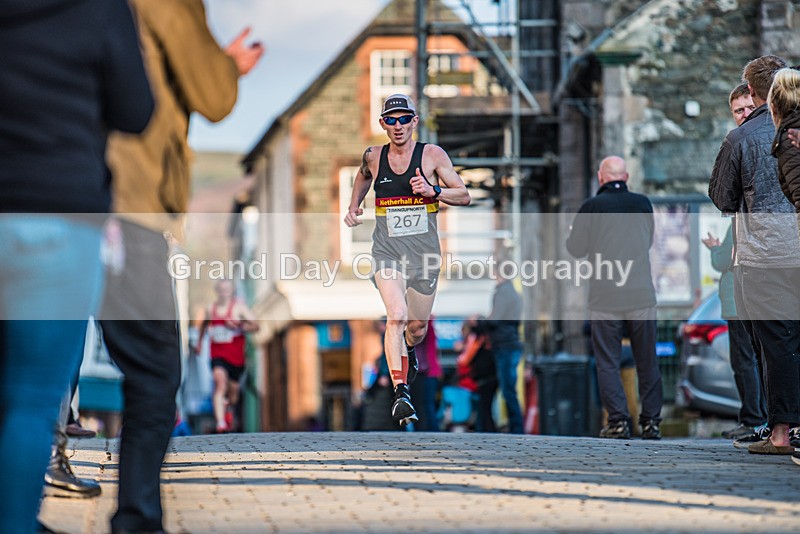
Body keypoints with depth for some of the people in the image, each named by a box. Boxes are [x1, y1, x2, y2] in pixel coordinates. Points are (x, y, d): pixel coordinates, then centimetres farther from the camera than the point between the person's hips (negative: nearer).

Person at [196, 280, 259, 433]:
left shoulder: (238, 306, -4)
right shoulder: (210, 309, 6)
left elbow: (255, 326, -8)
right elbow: (204, 324, 28)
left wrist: (238, 326, -23)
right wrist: (199, 343, 31)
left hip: (236, 356, 0)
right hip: (218, 355, 0)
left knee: (233, 388, 13)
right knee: (220, 382, -22)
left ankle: (230, 409, 48)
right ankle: (220, 422, -31)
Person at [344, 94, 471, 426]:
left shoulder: (432, 155, -1)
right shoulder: (373, 157, 5)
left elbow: (464, 196, -1)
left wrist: (434, 191, -18)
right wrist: (354, 206, 17)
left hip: (424, 250, 1)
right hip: (387, 250, -1)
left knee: (417, 327, 12)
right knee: (396, 316, -23)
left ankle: (408, 351, 51)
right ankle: (400, 393, -26)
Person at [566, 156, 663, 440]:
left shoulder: (591, 207, -5)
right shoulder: (643, 204, 4)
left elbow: (576, 249, 0)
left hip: (605, 297, -2)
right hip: (641, 294, 2)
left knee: (608, 362, 3)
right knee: (647, 361, 9)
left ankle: (618, 420, -4)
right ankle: (651, 421, 7)